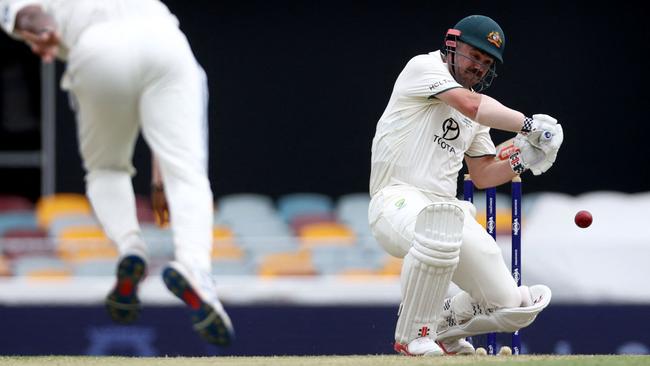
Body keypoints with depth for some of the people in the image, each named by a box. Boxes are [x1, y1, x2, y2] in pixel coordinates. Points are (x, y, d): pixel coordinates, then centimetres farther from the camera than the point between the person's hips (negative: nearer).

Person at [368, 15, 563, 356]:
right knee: (439, 225, -45)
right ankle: (412, 335, -25)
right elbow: (470, 104, -20)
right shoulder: (424, 67, -3)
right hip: (396, 200, -8)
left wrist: (520, 161, 4)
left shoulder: (478, 107, 21)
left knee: (513, 307, -2)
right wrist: (528, 124, -22)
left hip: (447, 207, 8)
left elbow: (482, 175, 22)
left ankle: (442, 324, 28)